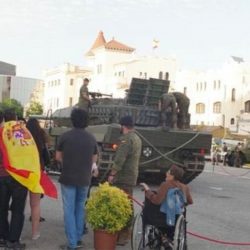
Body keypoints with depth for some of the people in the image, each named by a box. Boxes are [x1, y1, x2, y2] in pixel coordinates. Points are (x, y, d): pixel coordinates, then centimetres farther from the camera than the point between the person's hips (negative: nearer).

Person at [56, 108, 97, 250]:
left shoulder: (65, 136, -8)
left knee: (69, 210, 1)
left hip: (68, 178, -3)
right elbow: (94, 159, 11)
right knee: (80, 208, 16)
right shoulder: (91, 138, 1)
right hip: (85, 179, 3)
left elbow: (58, 157, 3)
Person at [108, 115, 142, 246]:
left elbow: (120, 159, -25)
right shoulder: (136, 138, 15)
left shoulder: (126, 139, -17)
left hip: (123, 177, -10)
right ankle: (125, 232, 27)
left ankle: (123, 235, -6)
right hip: (131, 176, 10)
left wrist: (112, 174, -18)